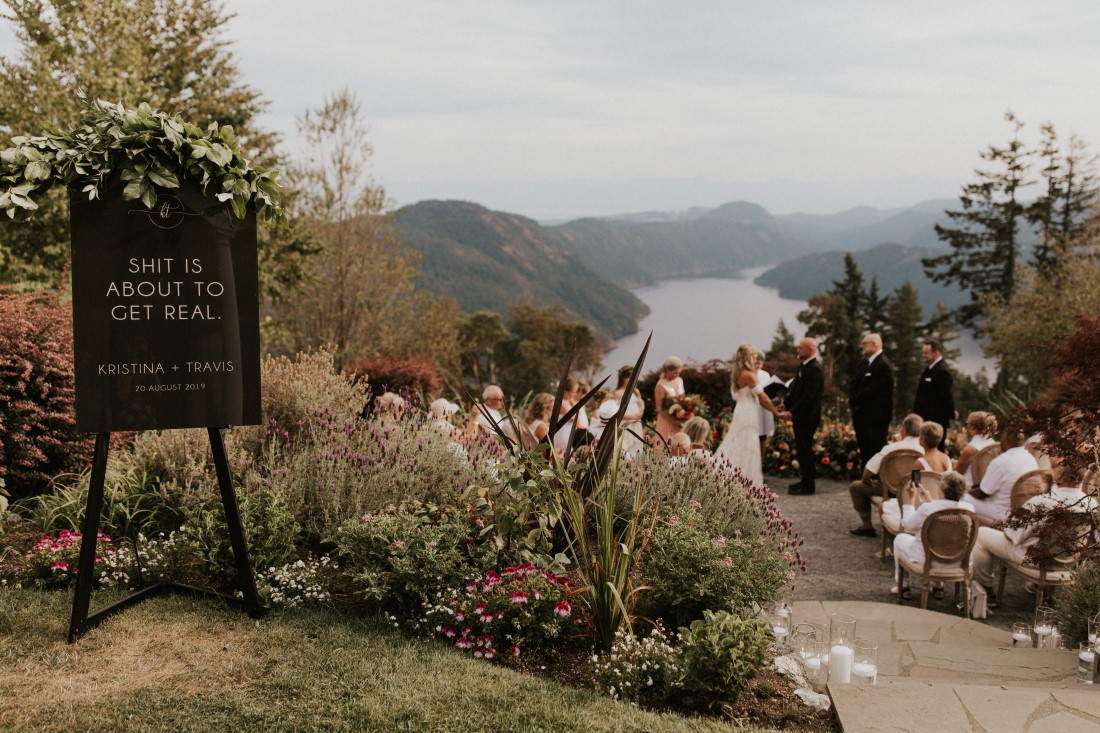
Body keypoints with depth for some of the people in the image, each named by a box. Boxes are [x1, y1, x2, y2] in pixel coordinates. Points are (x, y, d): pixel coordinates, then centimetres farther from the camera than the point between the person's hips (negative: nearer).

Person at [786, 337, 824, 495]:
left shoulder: (815, 369, -17)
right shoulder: (803, 366, 13)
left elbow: (808, 395, -22)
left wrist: (792, 412, -22)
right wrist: (785, 403, 5)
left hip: (807, 417, -9)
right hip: (800, 416, 9)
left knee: (804, 449, -4)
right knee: (802, 449, 15)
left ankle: (808, 486, 4)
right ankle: (805, 480, 25)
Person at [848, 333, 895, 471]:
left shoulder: (884, 365, -15)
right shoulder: (864, 362, 14)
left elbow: (873, 390, -20)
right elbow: (854, 383, 12)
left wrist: (854, 400, -12)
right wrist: (852, 399, -6)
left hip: (876, 415, -9)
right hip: (862, 414, 9)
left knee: (876, 451, -5)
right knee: (864, 451, 14)